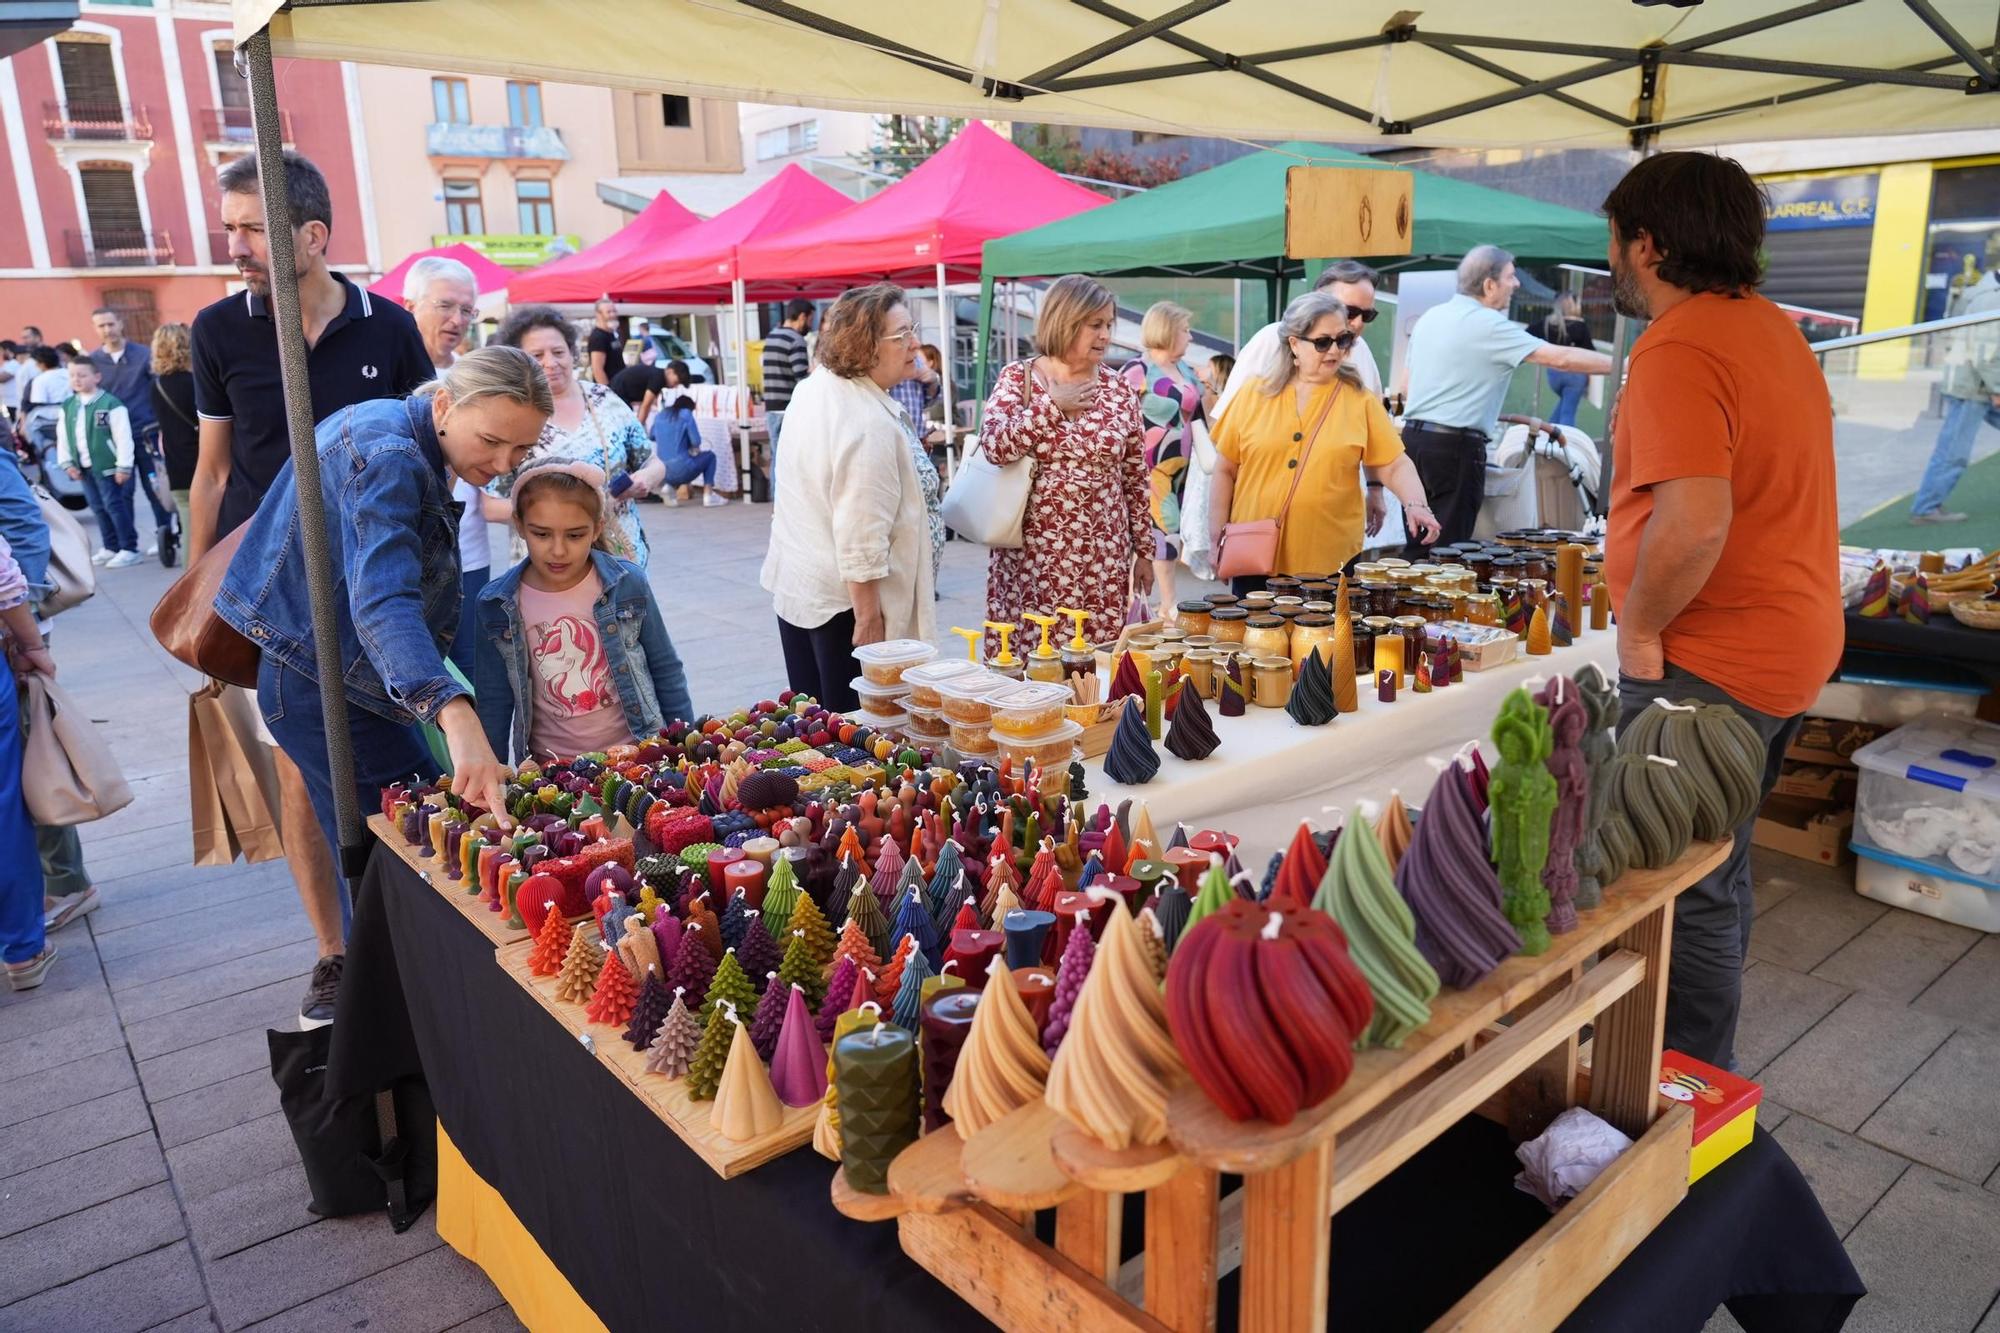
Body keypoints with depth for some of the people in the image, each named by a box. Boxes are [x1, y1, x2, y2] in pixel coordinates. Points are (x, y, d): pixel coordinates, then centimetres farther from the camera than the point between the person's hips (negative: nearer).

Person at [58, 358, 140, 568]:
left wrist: (123, 466, -15)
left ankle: (129, 549, -1)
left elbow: (123, 438, -13)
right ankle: (110, 547, 22)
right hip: (85, 468, 7)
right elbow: (64, 438, 15)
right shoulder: (68, 406, 9)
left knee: (115, 506, -7)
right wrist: (67, 463, 8)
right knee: (99, 508, 13)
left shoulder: (111, 404, -11)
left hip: (108, 466, -7)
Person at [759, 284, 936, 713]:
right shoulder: (870, 423, -24)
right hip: (841, 598, -9)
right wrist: (868, 618, -21)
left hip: (792, 583, 9)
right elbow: (862, 537, -26)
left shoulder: (810, 388, 5)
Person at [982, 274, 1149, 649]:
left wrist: (1144, 550, 9)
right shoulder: (1019, 377, 1)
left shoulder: (1120, 389, 5)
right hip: (1033, 555, -2)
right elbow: (994, 446, -15)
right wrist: (1053, 405, -12)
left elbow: (1135, 479, 9)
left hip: (1103, 559, 2)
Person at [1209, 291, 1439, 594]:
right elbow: (1226, 469, 7)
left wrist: (1416, 505, -17)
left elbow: (1395, 465, 1)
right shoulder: (1253, 396, 3)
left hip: (1332, 562, 0)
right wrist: (1217, 534, 2)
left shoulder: (1360, 402, 3)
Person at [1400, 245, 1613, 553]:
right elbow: (1560, 358, -15)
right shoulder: (1490, 325, -10)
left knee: (1414, 545, 11)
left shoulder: (1430, 317, 12)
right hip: (1456, 446, -7)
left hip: (1413, 435, 7)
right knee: (1450, 549, -1)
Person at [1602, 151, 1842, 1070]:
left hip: (1708, 665, -10)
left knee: (1687, 890, 0)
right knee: (1717, 869, 21)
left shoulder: (1677, 351, -20)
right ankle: (1705, 1063, 37)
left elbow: (1694, 518, -32)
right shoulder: (1772, 329, 13)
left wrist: (1639, 628, -17)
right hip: (1790, 644, 10)